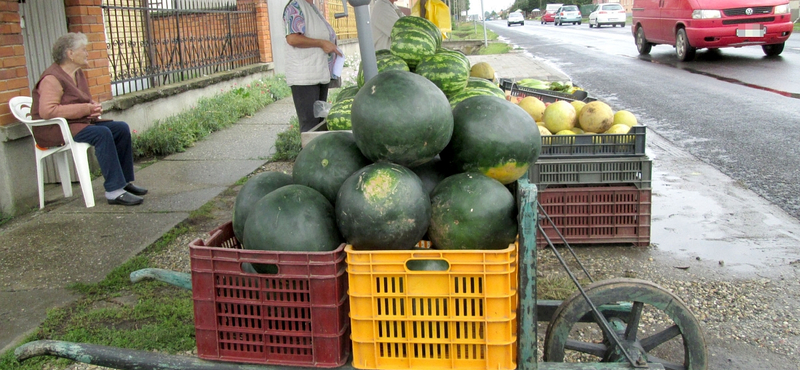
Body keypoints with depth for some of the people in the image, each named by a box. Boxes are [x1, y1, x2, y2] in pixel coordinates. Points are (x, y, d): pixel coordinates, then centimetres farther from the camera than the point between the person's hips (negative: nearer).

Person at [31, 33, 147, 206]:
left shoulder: (78, 73, 12)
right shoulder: (52, 78, -17)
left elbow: (85, 101, 26)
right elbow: (47, 111, -30)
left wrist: (93, 107, 0)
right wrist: (85, 109, -26)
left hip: (80, 122, 10)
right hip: (55, 129, -9)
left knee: (121, 128, -4)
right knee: (102, 133, -31)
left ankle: (125, 181, 0)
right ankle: (114, 191, -31)